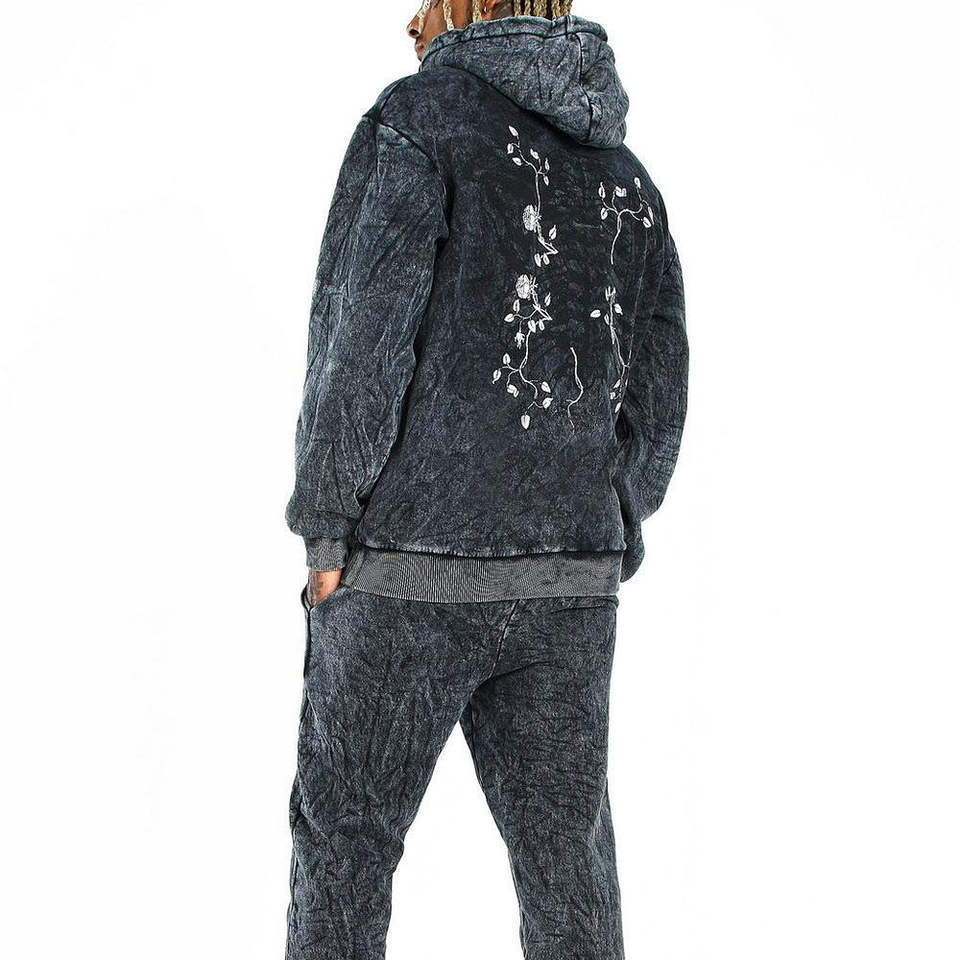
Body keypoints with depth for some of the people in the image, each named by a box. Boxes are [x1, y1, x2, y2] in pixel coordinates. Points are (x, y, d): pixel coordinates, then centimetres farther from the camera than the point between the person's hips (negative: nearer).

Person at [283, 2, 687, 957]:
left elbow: (362, 340, -14)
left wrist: (326, 542, -8)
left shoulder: (416, 117, -5)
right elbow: (654, 404, 9)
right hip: (564, 590, 5)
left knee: (342, 839, 11)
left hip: (409, 576, -5)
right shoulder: (627, 179, 13)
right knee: (565, 864, 7)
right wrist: (593, 568, 16)